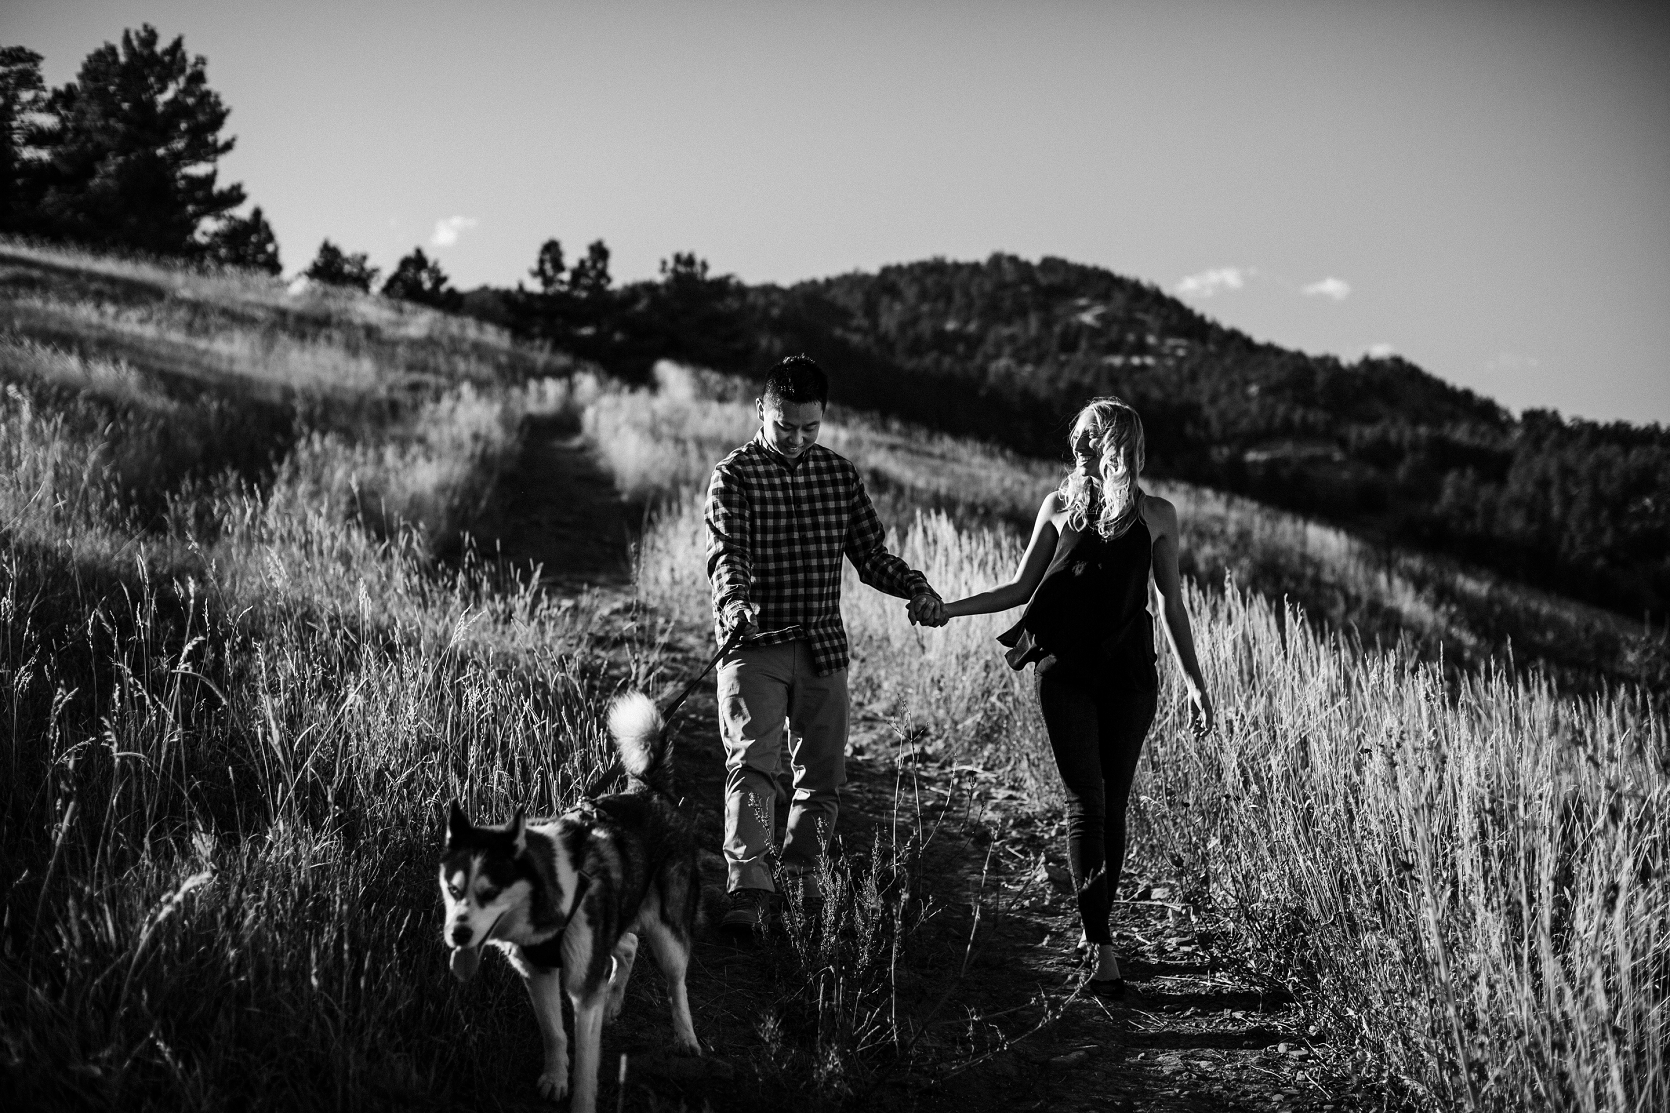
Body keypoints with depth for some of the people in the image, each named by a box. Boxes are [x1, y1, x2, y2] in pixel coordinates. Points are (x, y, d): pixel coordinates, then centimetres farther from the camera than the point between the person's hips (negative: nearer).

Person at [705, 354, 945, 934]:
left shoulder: (840, 474, 12)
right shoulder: (734, 475, -2)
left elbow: (870, 555, 13)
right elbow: (727, 551, -16)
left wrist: (916, 588, -6)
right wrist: (733, 600, -37)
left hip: (823, 647, 5)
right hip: (754, 645, -5)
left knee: (823, 778, 7)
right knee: (751, 763, -17)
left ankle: (797, 886, 22)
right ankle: (748, 893, -23)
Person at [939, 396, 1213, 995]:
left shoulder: (1156, 516, 6)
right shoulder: (1059, 505, 7)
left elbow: (1172, 604, 11)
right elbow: (1021, 588, 11)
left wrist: (1193, 682, 9)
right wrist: (950, 608, 1)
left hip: (1128, 674, 0)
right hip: (1066, 669, 0)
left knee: (1114, 805, 1)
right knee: (1086, 802, -6)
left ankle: (1098, 923, 12)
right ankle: (1102, 948, -7)